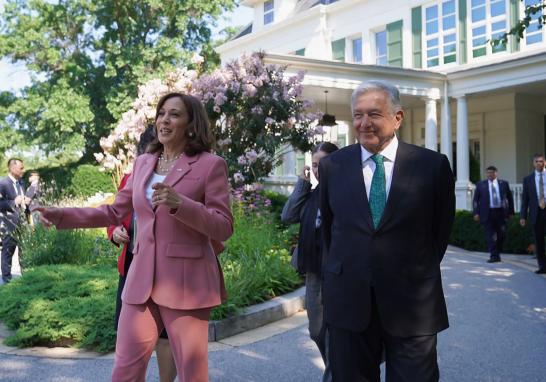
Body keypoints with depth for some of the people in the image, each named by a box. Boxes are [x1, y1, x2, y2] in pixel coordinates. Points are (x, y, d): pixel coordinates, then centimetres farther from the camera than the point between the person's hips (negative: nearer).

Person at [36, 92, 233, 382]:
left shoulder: (211, 164, -4)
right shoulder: (143, 163, 13)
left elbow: (223, 228, -8)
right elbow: (115, 212, 20)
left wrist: (179, 203, -23)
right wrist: (62, 216, 12)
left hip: (186, 282, -5)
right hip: (141, 281, 5)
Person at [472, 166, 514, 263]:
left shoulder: (504, 184, 8)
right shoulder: (480, 185, 5)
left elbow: (510, 198, 13)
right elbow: (475, 200, 5)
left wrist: (510, 211, 8)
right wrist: (476, 213, -4)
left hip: (501, 212, 1)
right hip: (487, 213, -1)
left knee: (502, 234, 3)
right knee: (490, 236, -3)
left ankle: (497, 253, 23)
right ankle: (494, 256, 0)